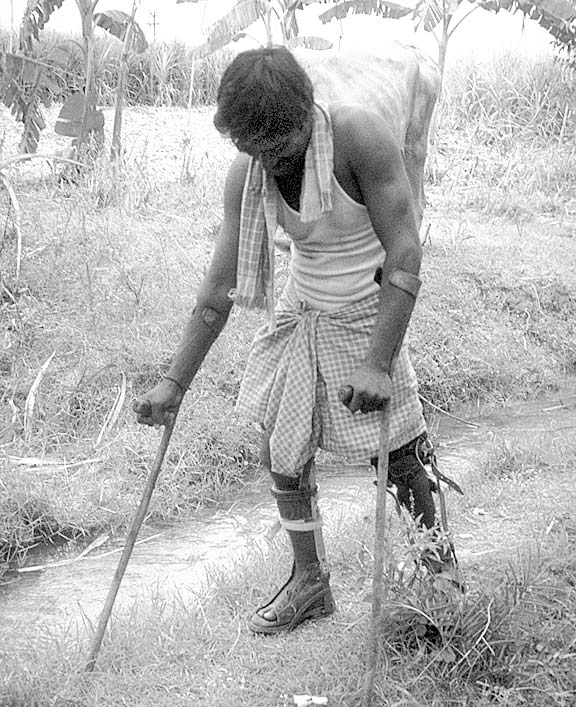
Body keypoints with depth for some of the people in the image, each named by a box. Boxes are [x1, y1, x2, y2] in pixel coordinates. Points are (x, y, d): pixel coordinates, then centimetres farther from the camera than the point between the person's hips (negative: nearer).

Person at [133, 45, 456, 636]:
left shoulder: (359, 134, -27)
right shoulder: (247, 173, -11)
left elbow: (405, 255, -26)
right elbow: (220, 287, -5)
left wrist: (377, 363, -30)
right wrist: (175, 381, -6)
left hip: (364, 316, -5)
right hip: (299, 314, 5)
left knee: (397, 458, 1)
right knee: (282, 452, 8)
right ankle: (310, 583, 25)